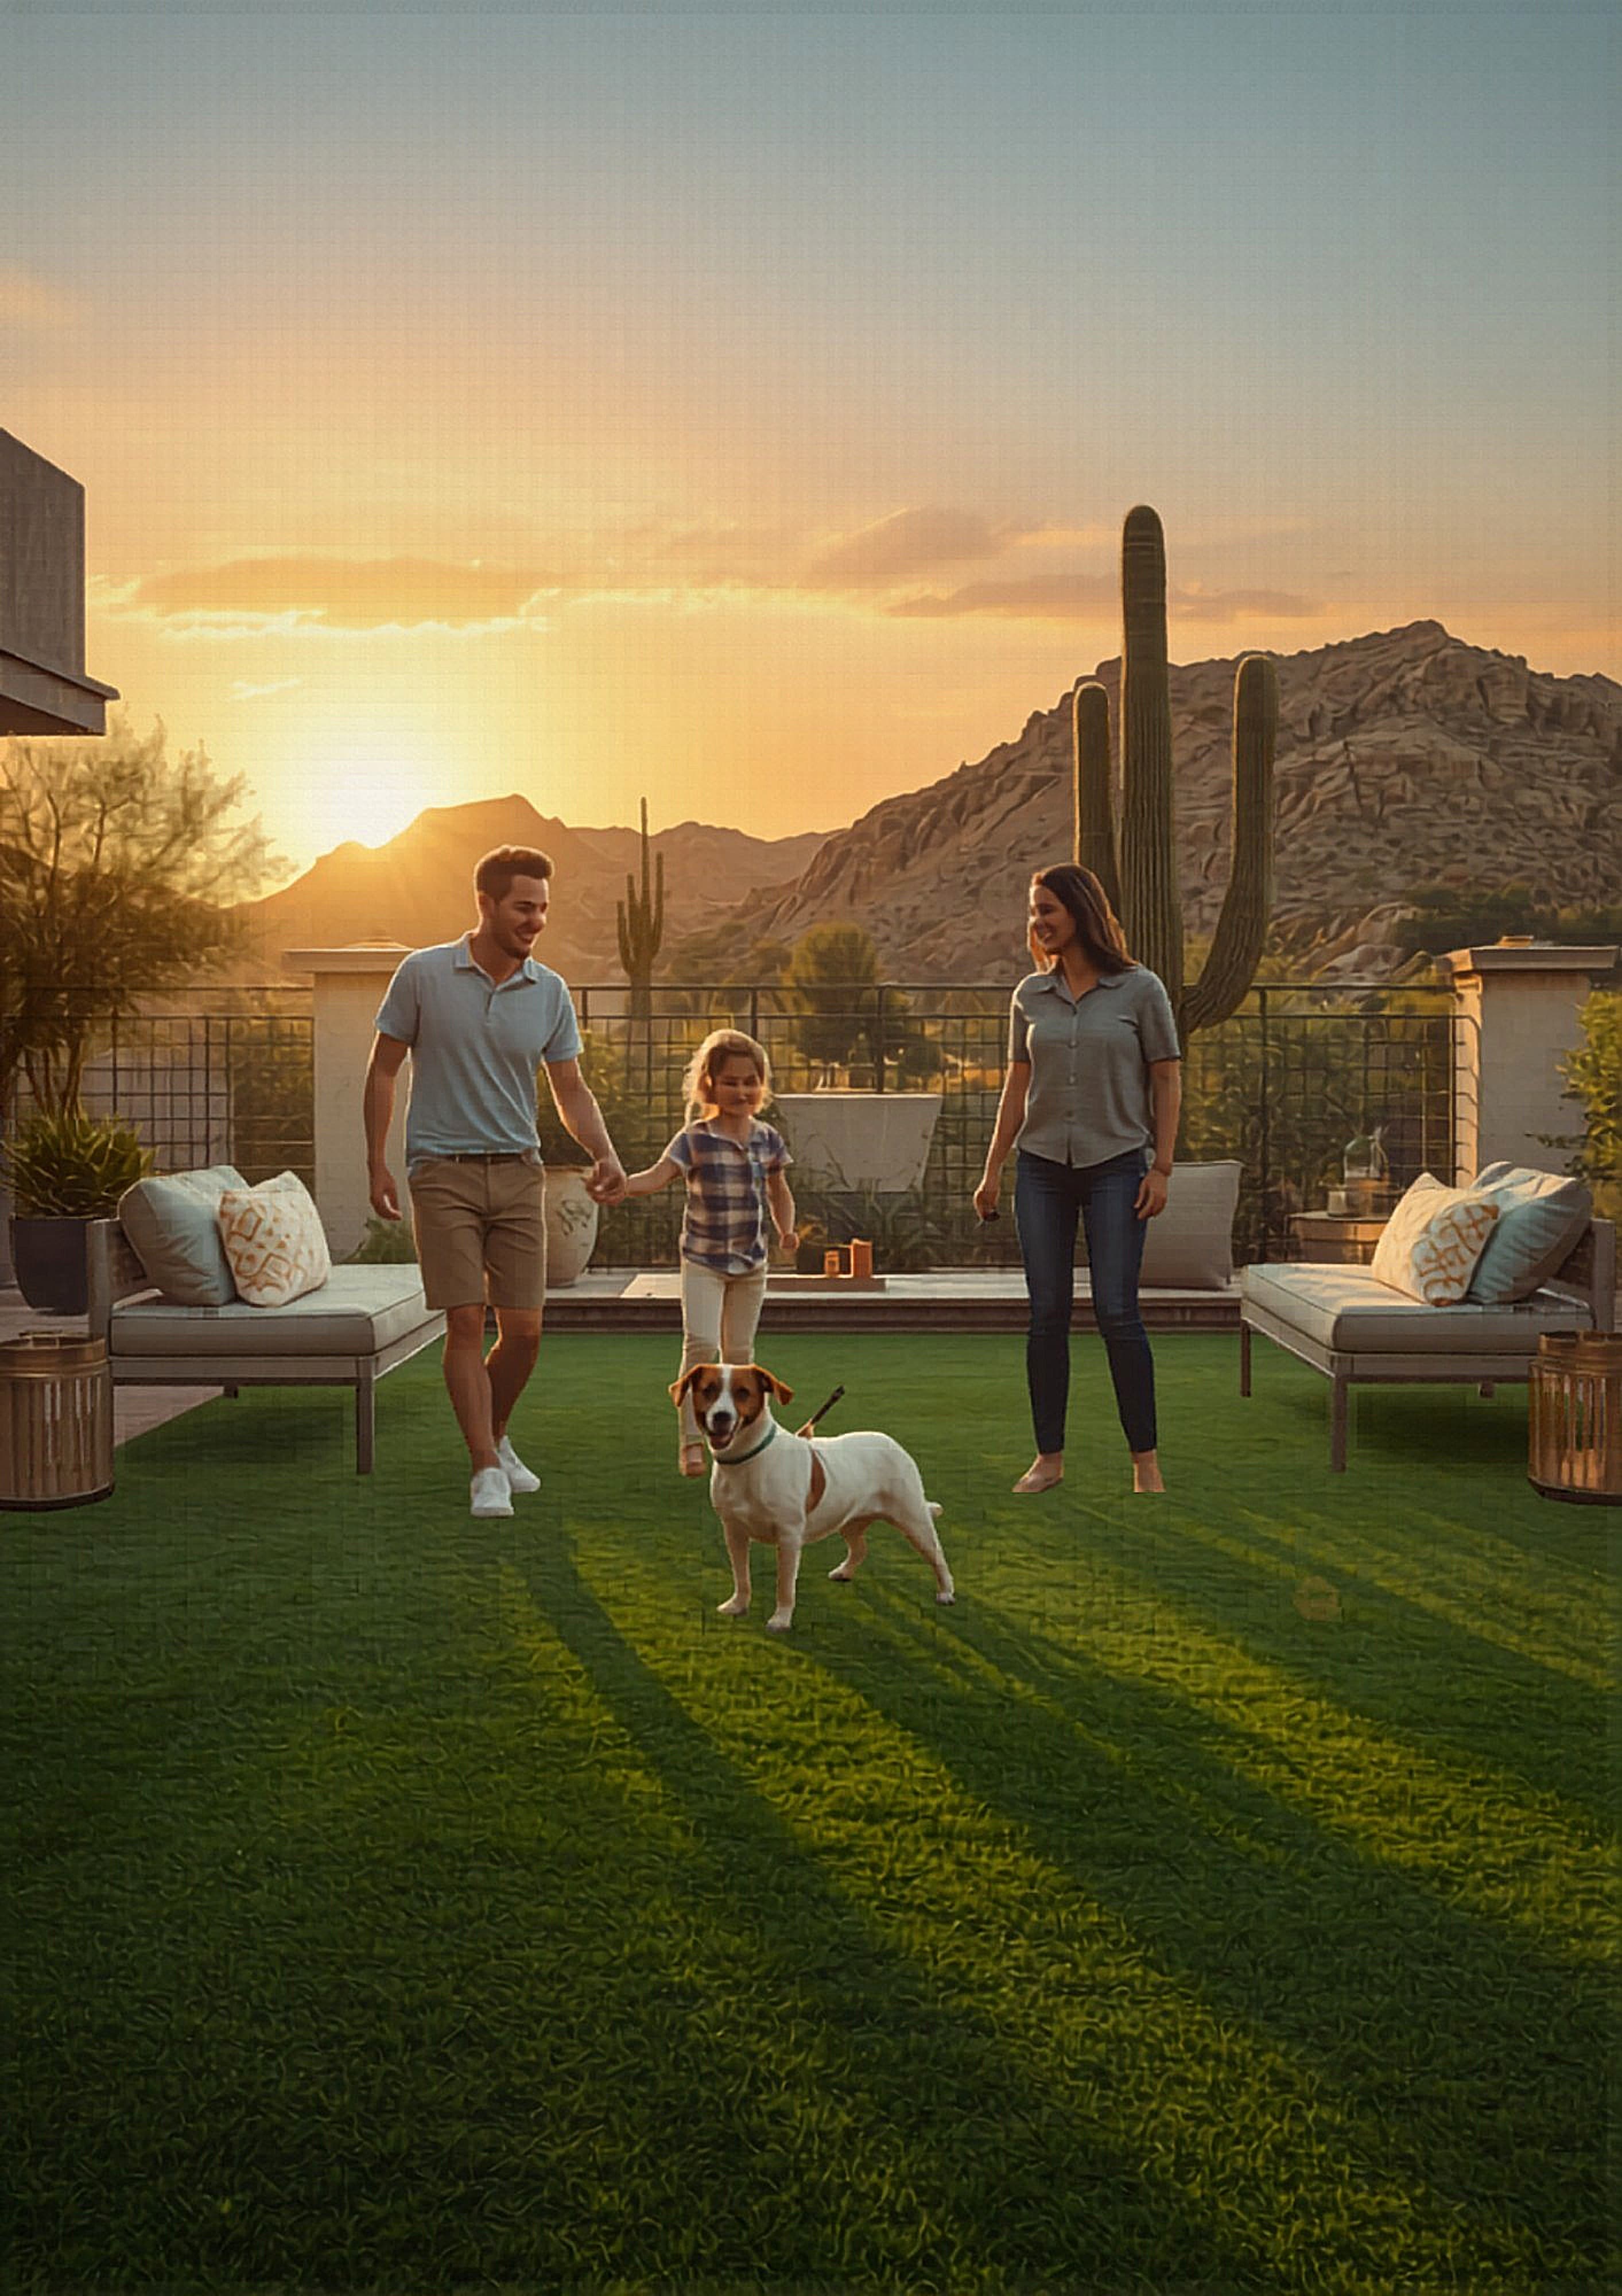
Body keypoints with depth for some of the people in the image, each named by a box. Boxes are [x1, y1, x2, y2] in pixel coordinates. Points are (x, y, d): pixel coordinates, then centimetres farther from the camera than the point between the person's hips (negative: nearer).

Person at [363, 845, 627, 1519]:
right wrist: (376, 1163, -1)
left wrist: (604, 1154, -9)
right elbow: (383, 1070, 3)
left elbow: (571, 1090, 8)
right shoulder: (423, 974, -4)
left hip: (519, 1173, 3)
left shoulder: (550, 993, 4)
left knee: (524, 1329, 4)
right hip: (443, 1172, -3)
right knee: (466, 1322, -8)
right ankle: (486, 1469, -3)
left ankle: (494, 1437, 28)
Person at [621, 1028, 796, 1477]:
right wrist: (618, 1184, -39)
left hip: (751, 1263, 4)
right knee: (701, 1344, -17)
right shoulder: (695, 1140, -9)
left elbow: (778, 1191, 17)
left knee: (739, 1352, 11)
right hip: (703, 1260, -4)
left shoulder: (768, 1140, 4)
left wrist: (786, 1228, -1)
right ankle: (692, 1439, -15)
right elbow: (657, 1176, -20)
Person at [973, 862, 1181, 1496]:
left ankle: (1145, 1459, 5)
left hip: (1116, 1165, -3)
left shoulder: (1140, 988, -2)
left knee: (1117, 1313, -6)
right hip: (1042, 1166, 3)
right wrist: (992, 1169, 10)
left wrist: (1161, 1168, -5)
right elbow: (1017, 1084, 13)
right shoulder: (1031, 994, 8)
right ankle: (1049, 1456, 13)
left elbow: (1166, 1080, 1)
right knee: (1047, 1315, 3)